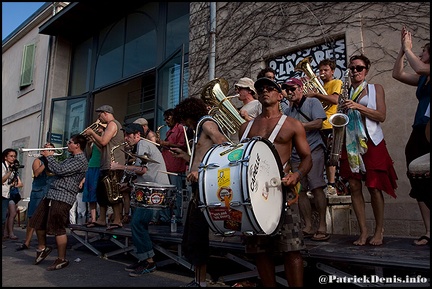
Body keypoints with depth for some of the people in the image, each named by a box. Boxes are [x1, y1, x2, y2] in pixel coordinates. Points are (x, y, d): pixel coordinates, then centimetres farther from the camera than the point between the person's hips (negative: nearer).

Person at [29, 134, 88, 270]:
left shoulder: (80, 160, -15)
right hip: (52, 193, 10)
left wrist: (49, 156, -8)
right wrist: (48, 156, 10)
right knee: (38, 221, 19)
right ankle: (42, 248, 37)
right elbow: (58, 169, 22)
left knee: (58, 229, -5)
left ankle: (62, 260, 7)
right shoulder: (71, 158, 18)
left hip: (63, 197, -10)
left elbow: (59, 170, -21)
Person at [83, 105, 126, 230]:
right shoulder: (109, 126, 24)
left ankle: (117, 220, -6)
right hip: (106, 165, 11)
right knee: (102, 192, 13)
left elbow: (103, 141, -19)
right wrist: (92, 138, 16)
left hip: (113, 166, -11)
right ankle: (101, 219, 19)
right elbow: (103, 147, 23)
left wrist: (92, 132, -4)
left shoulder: (113, 124, -8)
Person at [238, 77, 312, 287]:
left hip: (281, 189, -3)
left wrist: (297, 174, -14)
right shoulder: (246, 127, 17)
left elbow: (307, 157, 6)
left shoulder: (292, 125, 8)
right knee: (259, 249, 8)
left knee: (290, 248, -8)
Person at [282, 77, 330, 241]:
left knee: (316, 187, -12)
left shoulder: (313, 102, 5)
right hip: (295, 154, 5)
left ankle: (322, 227, -6)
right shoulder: (288, 111, 21)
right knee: (300, 190, 1)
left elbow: (318, 123, -9)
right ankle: (308, 228, 6)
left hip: (313, 150, -5)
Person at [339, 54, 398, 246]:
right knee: (354, 187, -1)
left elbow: (381, 116, -5)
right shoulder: (346, 92, 14)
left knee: (374, 187, -3)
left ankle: (379, 230, 12)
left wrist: (358, 106, -15)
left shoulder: (376, 89, 8)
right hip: (350, 143, 3)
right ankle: (363, 231, 8)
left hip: (371, 143, -2)